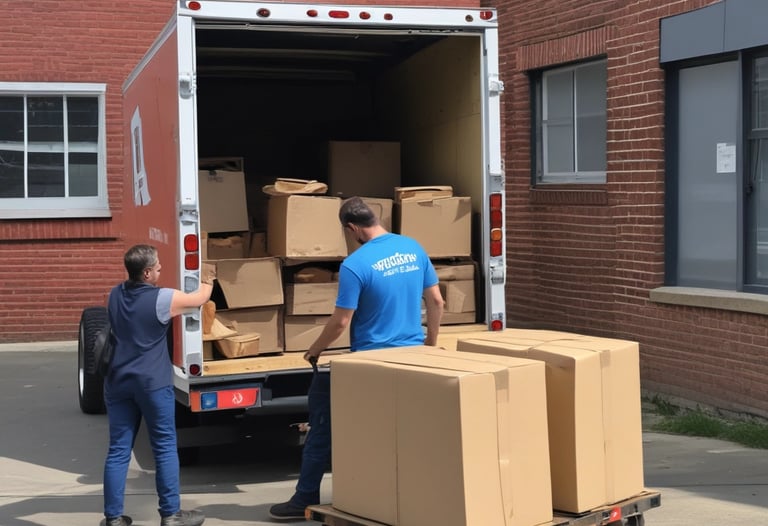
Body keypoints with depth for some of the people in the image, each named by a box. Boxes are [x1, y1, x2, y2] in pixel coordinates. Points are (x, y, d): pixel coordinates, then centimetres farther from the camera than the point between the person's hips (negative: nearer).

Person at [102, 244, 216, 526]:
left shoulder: (115, 295, 4)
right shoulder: (162, 299, -13)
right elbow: (200, 299, 2)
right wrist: (207, 279, 26)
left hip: (118, 381, 5)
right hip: (152, 383, -5)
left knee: (118, 450, 7)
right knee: (165, 449, 6)